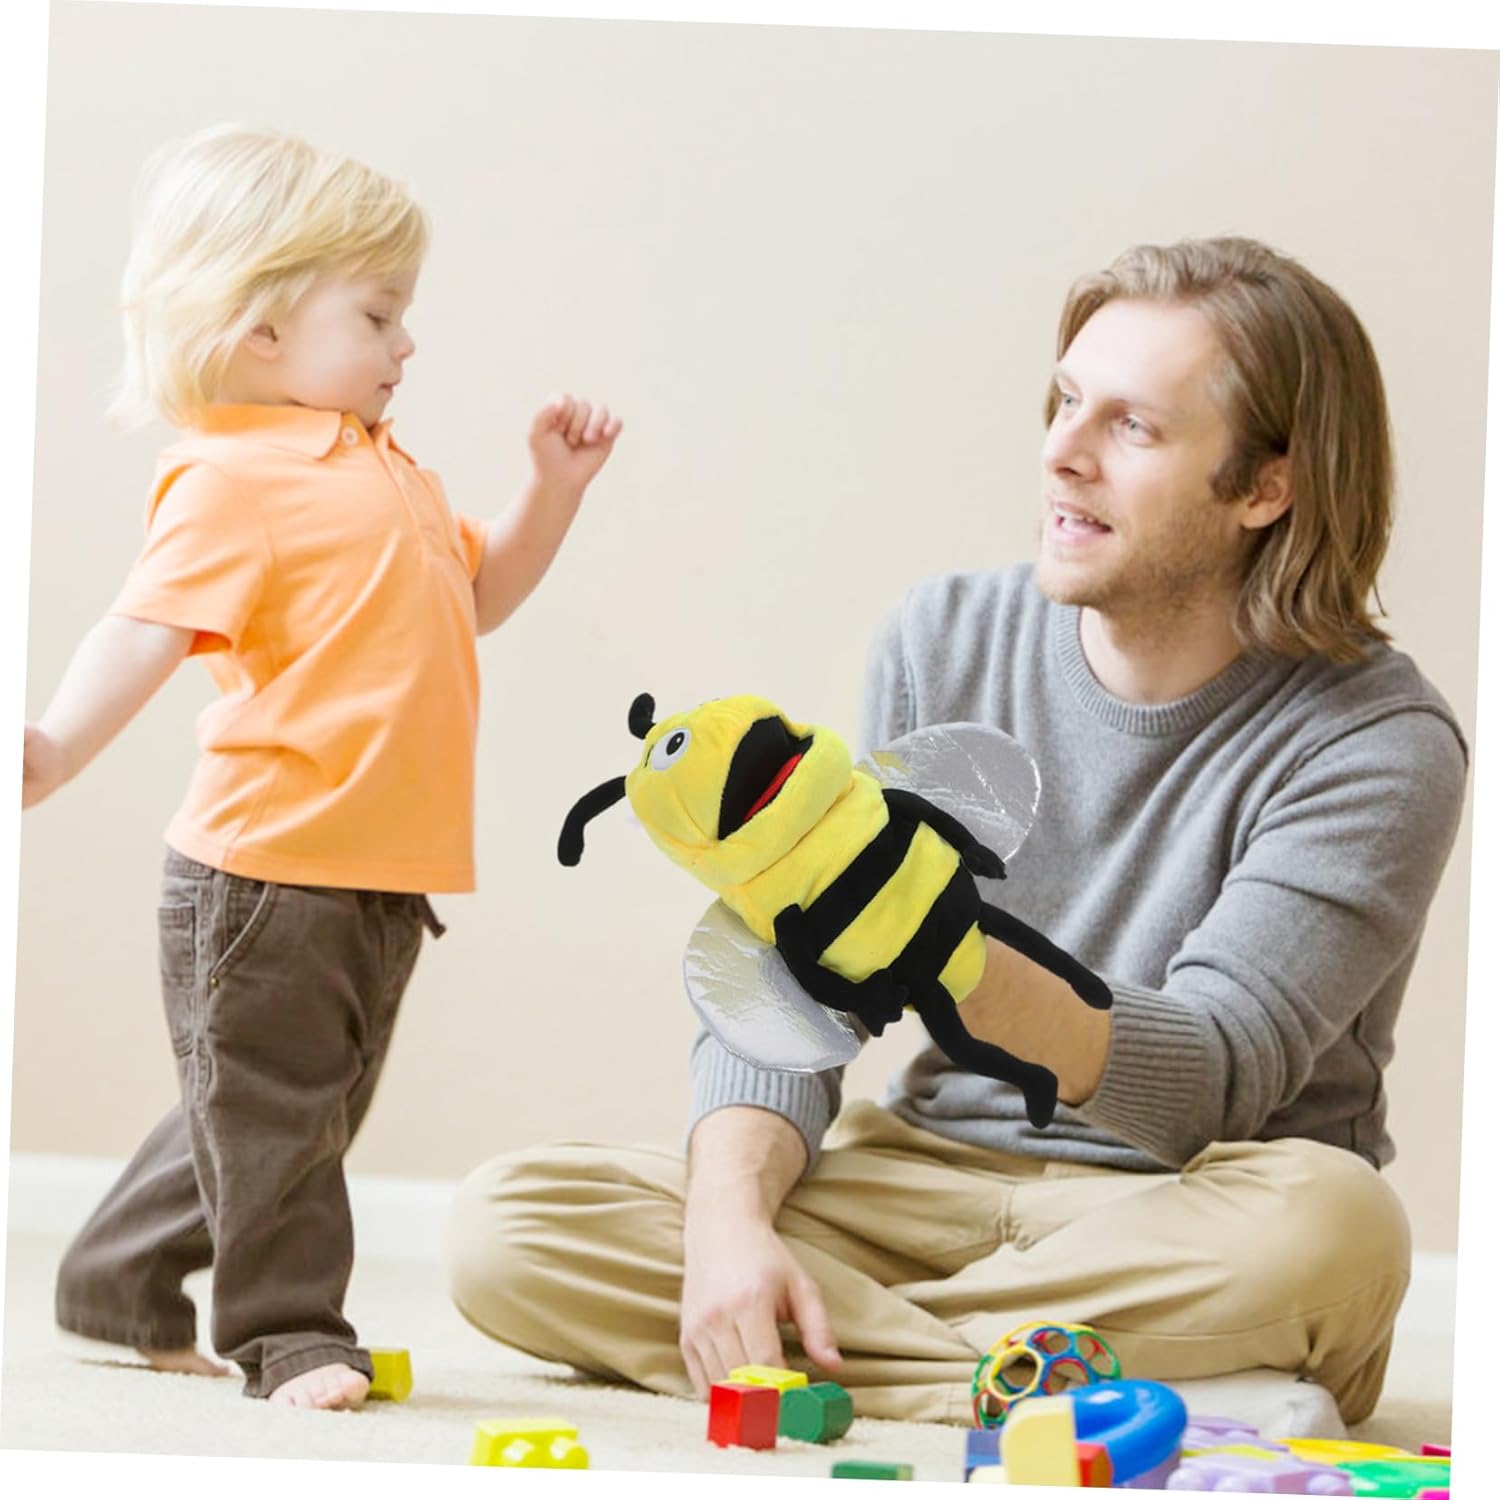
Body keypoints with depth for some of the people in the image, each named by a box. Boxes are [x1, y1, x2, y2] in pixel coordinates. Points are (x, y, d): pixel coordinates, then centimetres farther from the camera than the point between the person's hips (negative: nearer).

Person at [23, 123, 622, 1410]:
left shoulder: (385, 470, 18)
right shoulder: (232, 476, -11)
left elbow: (474, 595, 30)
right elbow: (147, 629, -21)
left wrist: (555, 488, 17)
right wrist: (59, 747, -37)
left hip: (383, 870, 9)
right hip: (268, 860, -9)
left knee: (303, 1110, 17)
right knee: (266, 1109, 0)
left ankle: (124, 1283, 29)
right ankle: (291, 1331, 9)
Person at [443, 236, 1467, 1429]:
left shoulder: (1378, 743, -12)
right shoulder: (947, 642, 3)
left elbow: (1206, 1086, -23)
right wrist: (728, 1215, -22)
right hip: (935, 1176, 4)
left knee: (1332, 1222, -40)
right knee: (504, 1228, -17)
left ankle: (827, 1354, -21)